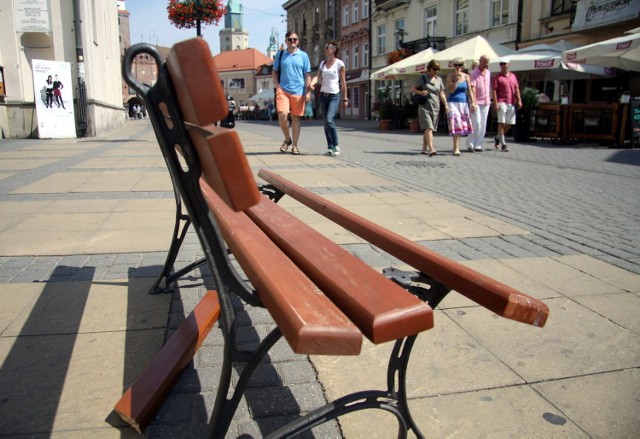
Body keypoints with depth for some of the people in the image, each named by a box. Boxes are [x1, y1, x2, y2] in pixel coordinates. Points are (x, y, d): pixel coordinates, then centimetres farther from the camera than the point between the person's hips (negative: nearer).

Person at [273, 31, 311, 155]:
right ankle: (287, 139, 8)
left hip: (298, 91, 0)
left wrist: (308, 91, -3)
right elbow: (275, 71, 15)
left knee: (296, 118, 4)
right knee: (282, 115, -16)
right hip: (282, 89, 0)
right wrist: (277, 85, 0)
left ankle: (294, 146, 12)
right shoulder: (280, 55, 9)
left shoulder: (303, 55, 7)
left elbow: (307, 75, 6)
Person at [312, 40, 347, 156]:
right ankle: (330, 147, 11)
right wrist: (312, 83, -22)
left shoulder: (339, 63, -4)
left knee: (329, 120, -20)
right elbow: (318, 77, 0)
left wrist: (345, 98, -2)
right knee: (325, 122, 4)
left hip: (334, 95, -5)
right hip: (323, 94, 6)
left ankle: (336, 145, -7)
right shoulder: (323, 63, 10)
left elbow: (343, 82, -2)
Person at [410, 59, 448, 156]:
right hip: (425, 106, -4)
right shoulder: (422, 78, 1)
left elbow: (442, 94, 12)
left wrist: (446, 105, -1)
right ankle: (431, 149, -26)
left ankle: (424, 149, 18)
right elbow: (412, 89, 3)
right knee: (429, 127, -17)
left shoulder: (439, 79, 11)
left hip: (435, 107, 4)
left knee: (428, 129, 8)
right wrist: (420, 92, -16)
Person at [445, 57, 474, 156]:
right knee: (456, 124, -14)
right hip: (453, 102, -4)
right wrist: (456, 80, -17)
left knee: (462, 125, 5)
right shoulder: (450, 76, -2)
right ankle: (456, 148, -15)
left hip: (463, 103, 4)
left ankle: (456, 147, 16)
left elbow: (469, 91, 7)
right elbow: (451, 90, -10)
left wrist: (472, 103, 0)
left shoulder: (466, 76, 7)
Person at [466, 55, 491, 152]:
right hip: (477, 102, -6)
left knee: (483, 125, 5)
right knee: (476, 123, -11)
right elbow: (472, 88, -17)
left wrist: (489, 99, 17)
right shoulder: (474, 74, -8)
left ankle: (478, 145, 10)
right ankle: (470, 144, 1)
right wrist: (473, 103, -25)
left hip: (486, 103, 6)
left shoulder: (488, 73, 13)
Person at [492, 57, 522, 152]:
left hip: (511, 103, 6)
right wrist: (495, 103, -15)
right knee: (502, 123, -6)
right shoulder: (497, 77, -1)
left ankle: (498, 138, 28)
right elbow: (494, 90, -6)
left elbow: (517, 89, 15)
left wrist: (519, 100, 6)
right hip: (501, 102, -6)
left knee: (509, 123, 9)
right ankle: (503, 144, -4)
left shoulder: (513, 76, 14)